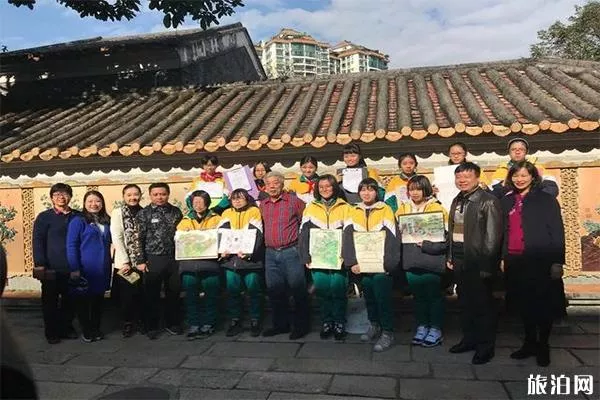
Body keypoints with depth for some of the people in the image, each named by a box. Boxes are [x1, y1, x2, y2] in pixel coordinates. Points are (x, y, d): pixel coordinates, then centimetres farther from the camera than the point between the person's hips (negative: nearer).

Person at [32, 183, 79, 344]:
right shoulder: (44, 217, 0)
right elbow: (37, 241, -4)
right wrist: (39, 265, -12)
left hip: (72, 268, 2)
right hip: (51, 268, -2)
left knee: (70, 300, 10)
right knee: (50, 301, 8)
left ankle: (67, 328, 25)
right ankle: (51, 332, 20)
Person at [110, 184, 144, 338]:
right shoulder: (118, 212, -2)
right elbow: (117, 237, -8)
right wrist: (125, 261, -12)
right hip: (125, 262, -2)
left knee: (142, 294, 6)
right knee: (127, 294, 3)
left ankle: (140, 320, 23)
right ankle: (128, 323, 19)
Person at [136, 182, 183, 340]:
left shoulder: (176, 211, 7)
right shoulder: (144, 213, -1)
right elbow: (139, 238, -3)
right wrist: (140, 260, -8)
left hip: (173, 258, 3)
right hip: (153, 259, -3)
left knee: (174, 292, 9)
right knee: (152, 294, 6)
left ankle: (172, 323, 24)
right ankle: (151, 326, 19)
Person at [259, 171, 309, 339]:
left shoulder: (294, 201, -3)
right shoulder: (263, 205, 13)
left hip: (291, 251, -5)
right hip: (271, 253, 5)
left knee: (297, 289, 0)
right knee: (275, 291, 11)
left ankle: (301, 325, 12)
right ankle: (280, 324, 24)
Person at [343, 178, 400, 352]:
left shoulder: (385, 210, 1)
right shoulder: (354, 212, 11)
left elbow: (391, 239, -6)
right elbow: (348, 238, 3)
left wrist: (386, 264, -15)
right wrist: (352, 262, -8)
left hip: (381, 262, -3)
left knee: (380, 281, -19)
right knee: (366, 283, -13)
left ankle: (387, 332, -8)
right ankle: (374, 324, 7)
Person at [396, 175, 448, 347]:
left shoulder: (437, 208, -5)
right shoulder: (403, 208, 8)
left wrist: (426, 244, -19)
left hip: (431, 260, -4)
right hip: (411, 260, 4)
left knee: (434, 295, 6)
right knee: (418, 295, 14)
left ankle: (436, 329, 19)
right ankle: (421, 327, 27)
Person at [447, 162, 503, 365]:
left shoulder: (488, 201, -11)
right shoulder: (457, 201, 12)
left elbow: (493, 236, -14)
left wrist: (487, 264, -16)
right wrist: (450, 257, 10)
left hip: (477, 260, -7)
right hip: (459, 259, 7)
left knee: (483, 303, 4)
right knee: (464, 300, 15)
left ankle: (486, 346, 17)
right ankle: (469, 338, 30)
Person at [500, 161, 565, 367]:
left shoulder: (546, 199, -2)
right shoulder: (506, 201, 10)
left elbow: (557, 232, -5)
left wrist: (557, 262, -10)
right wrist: (502, 257, 8)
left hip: (539, 261, -4)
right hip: (513, 261, 4)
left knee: (542, 304, 5)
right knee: (523, 303, 12)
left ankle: (543, 346, 21)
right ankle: (529, 343, 26)